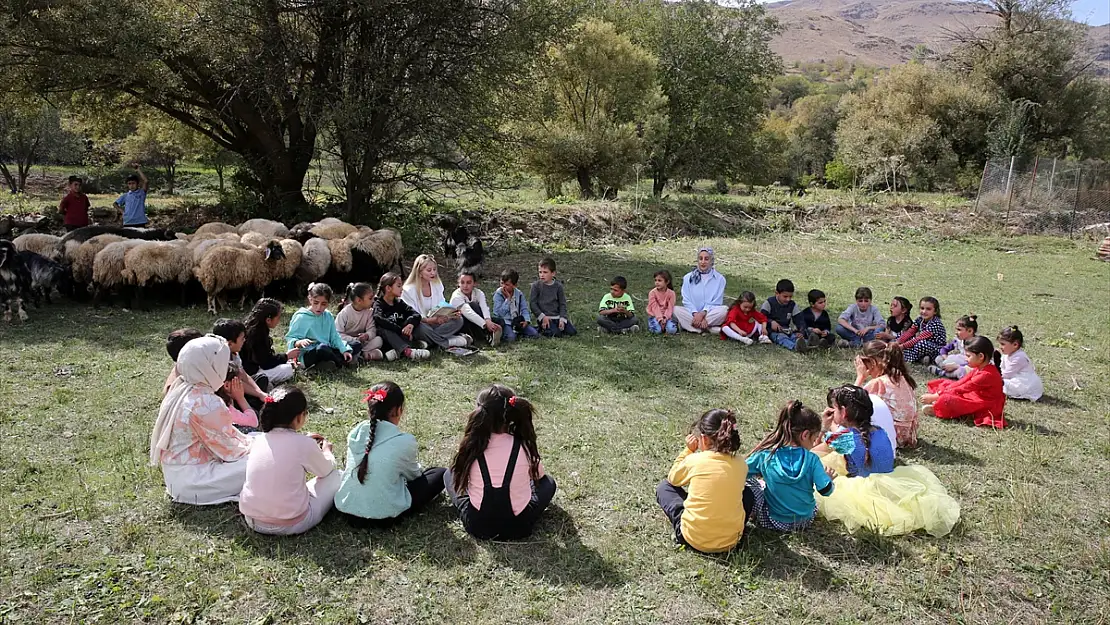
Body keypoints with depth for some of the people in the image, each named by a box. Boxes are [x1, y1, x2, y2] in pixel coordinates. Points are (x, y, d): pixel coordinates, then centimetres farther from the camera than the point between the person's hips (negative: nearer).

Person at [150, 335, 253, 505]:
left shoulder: (180, 388, 2)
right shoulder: (207, 404, -26)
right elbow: (229, 450, -17)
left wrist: (245, 440, 8)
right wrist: (250, 445, 1)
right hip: (191, 480, -9)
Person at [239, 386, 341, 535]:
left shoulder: (259, 440, -1)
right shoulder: (304, 444, -16)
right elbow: (326, 470, 5)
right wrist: (326, 450, 25)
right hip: (290, 525, -6)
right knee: (335, 475, 10)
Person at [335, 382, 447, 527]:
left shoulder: (356, 432, 0)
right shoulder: (405, 441, -14)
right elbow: (413, 474, 7)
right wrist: (419, 470, 32)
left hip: (346, 510, 7)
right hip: (382, 518, -6)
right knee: (440, 473, 8)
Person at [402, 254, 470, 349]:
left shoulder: (437, 285, 7)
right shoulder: (409, 290, -12)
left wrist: (451, 314, -17)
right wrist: (431, 320, -34)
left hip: (434, 324, 6)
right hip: (418, 326, -6)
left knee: (458, 320, -13)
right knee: (422, 327, -40)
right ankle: (448, 342, -22)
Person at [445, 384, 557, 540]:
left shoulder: (471, 447, -16)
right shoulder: (525, 446, -15)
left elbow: (460, 480, 4)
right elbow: (539, 476, 7)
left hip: (477, 526, 0)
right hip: (518, 527, 0)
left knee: (450, 474, 22)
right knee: (547, 482, 25)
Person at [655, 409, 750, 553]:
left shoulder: (694, 460, -12)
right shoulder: (741, 464, -4)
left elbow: (673, 479, 9)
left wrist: (688, 450, 12)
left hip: (694, 540, -3)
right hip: (731, 540, 3)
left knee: (664, 486, 20)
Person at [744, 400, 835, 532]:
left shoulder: (765, 455, -16)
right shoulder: (811, 459, -16)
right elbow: (826, 490, -14)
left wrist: (761, 473, 11)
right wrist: (828, 477, 8)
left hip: (774, 521, -2)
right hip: (805, 521, 2)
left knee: (748, 483, 10)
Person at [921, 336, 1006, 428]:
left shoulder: (986, 375, -28)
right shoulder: (980, 368, 3)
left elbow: (961, 389, -27)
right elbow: (960, 382, 3)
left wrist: (935, 397, -23)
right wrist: (939, 393, -6)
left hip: (985, 407, -11)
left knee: (948, 399, -30)